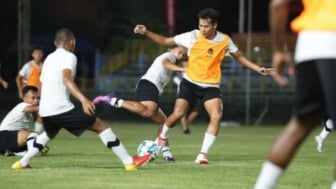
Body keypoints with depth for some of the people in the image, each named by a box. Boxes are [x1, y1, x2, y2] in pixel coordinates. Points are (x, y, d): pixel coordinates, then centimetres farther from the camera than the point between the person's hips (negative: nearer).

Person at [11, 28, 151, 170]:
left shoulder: (49, 58, 21)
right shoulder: (68, 56, -3)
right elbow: (66, 79, -21)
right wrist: (83, 99, -34)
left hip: (45, 110, 8)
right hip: (62, 109, -8)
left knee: (50, 133, 38)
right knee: (101, 126, -3)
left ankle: (22, 163, 35)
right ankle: (129, 161, -9)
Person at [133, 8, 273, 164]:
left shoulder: (225, 40, -4)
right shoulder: (192, 36, -10)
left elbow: (239, 57, 13)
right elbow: (165, 41, -4)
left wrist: (258, 69, 6)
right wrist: (146, 33, -16)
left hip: (211, 86, 1)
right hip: (190, 83, -1)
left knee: (216, 116, -20)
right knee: (177, 114, -15)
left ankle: (202, 154, -13)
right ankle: (162, 137, 17)